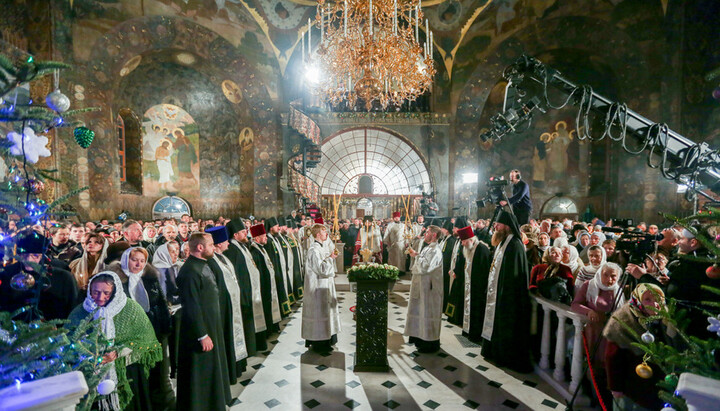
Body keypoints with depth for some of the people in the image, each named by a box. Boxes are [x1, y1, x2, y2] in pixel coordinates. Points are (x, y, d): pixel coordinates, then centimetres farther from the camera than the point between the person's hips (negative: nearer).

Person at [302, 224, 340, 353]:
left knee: (323, 311, 16)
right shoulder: (314, 250, -20)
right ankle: (319, 343, 12)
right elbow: (321, 269, -24)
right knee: (319, 311, -1)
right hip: (318, 288, -10)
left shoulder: (320, 248, 11)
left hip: (324, 286, 10)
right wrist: (331, 258, -15)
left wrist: (330, 257, 6)